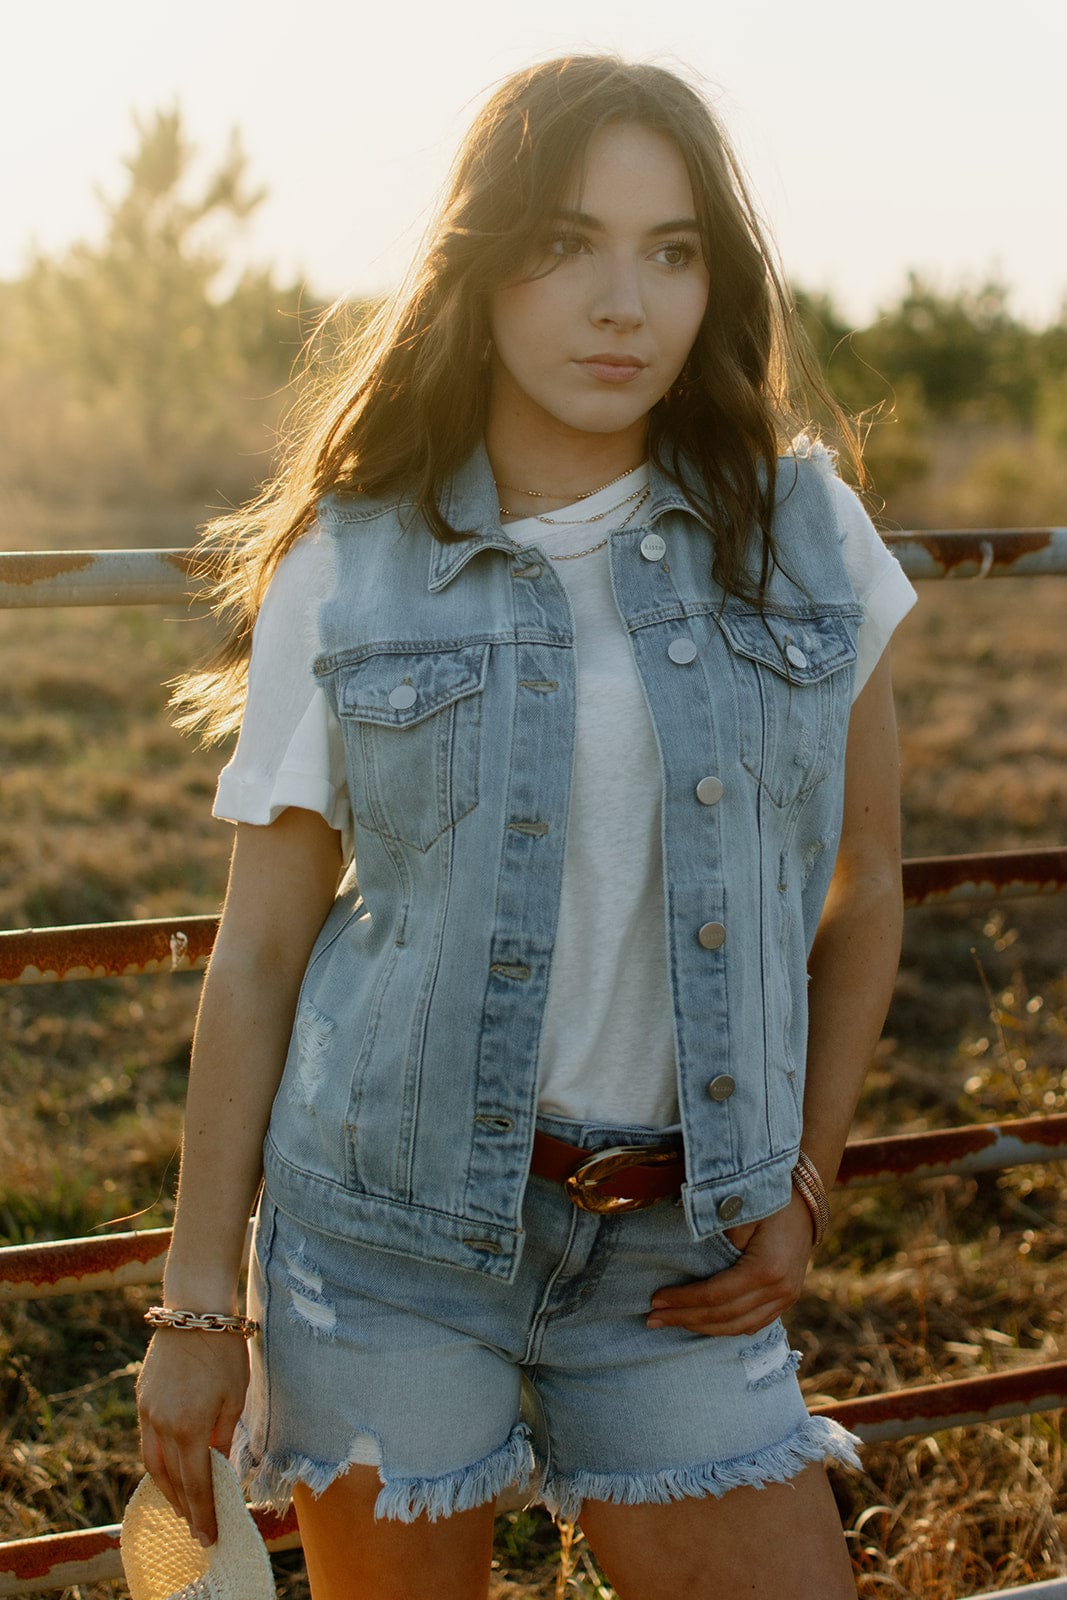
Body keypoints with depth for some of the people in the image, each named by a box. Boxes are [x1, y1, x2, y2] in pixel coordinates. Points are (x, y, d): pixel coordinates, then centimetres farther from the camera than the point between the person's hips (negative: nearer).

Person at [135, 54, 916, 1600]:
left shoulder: (804, 529, 1)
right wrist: (198, 1304, 1)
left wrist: (805, 1182, 7)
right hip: (391, 1217, -1)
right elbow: (259, 953, 0)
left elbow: (861, 885, 12)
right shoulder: (345, 570, -3)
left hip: (678, 1259, 2)